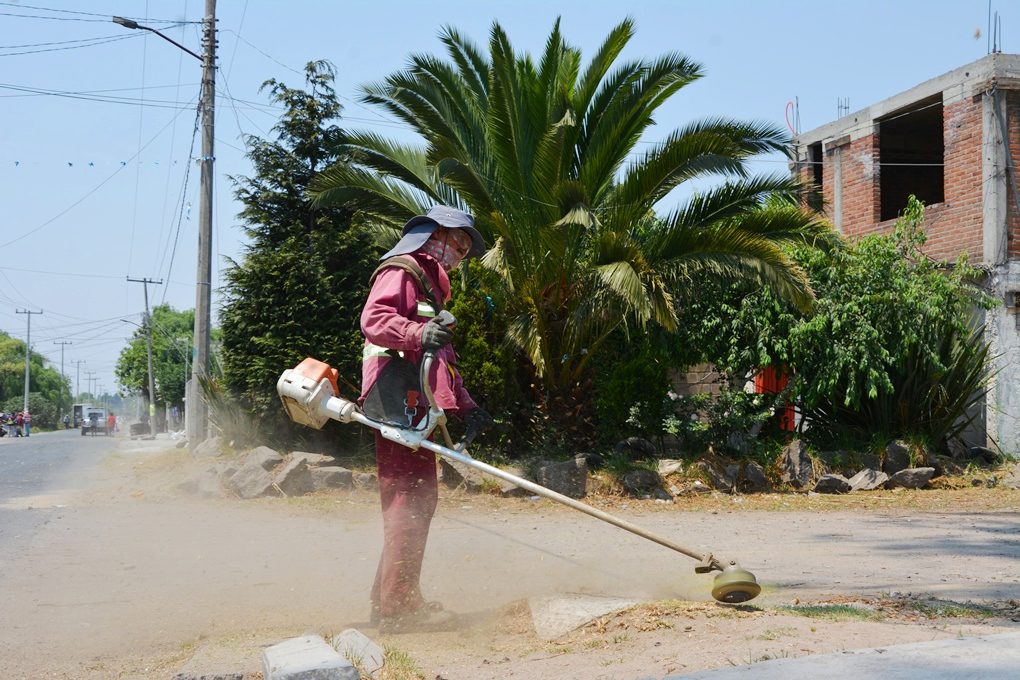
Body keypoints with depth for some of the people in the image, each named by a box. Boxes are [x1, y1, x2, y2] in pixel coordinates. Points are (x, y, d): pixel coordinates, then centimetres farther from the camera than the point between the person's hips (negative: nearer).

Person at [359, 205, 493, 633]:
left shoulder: (429, 283, 31)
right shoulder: (401, 271, 0)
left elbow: (442, 360, 34)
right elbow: (373, 319, -18)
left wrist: (467, 406, 28)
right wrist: (418, 333, -34)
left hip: (417, 405, 10)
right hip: (399, 402, -10)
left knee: (419, 500, 10)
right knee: (408, 498, -13)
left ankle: (389, 600, 17)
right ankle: (398, 605, -12)